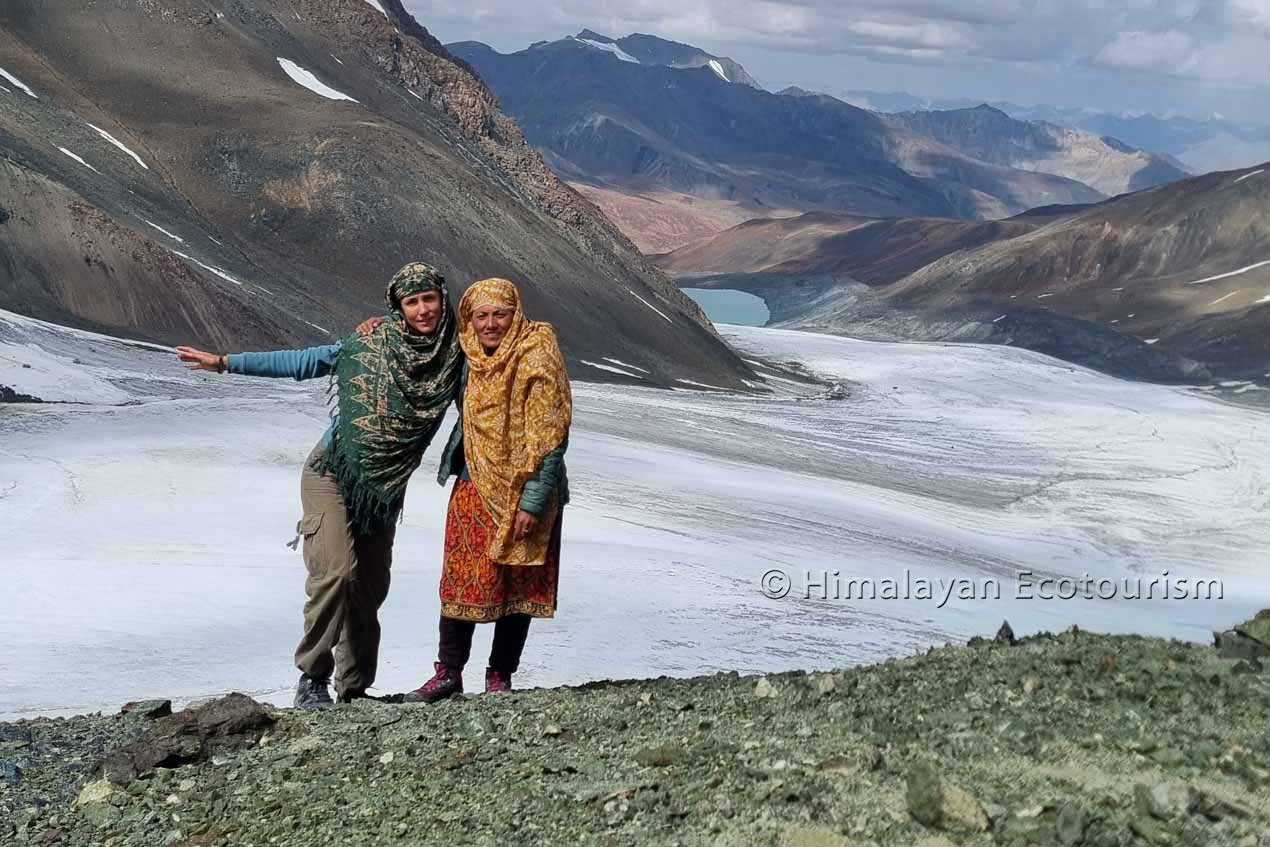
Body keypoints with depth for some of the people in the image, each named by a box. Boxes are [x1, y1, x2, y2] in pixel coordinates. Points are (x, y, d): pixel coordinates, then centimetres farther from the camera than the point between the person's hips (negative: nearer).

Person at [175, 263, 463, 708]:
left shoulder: (455, 358, -4)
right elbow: (300, 361, -3)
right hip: (333, 474, -4)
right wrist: (225, 362, -3)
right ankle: (312, 679, -9)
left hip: (385, 489, 4)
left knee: (369, 590, 8)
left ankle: (354, 692, 20)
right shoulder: (369, 344, -9)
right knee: (335, 572, -21)